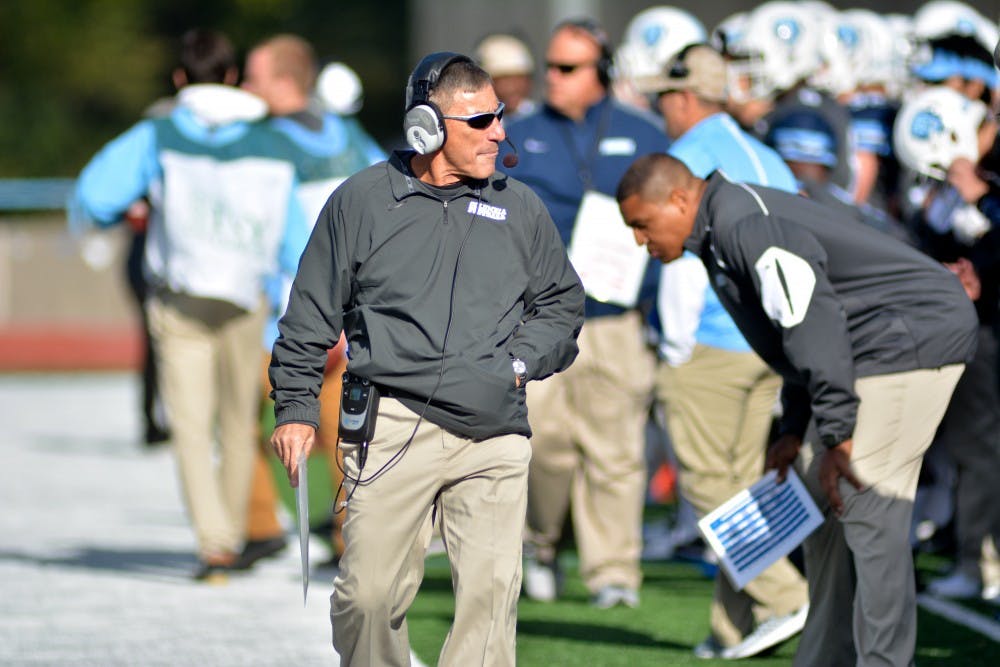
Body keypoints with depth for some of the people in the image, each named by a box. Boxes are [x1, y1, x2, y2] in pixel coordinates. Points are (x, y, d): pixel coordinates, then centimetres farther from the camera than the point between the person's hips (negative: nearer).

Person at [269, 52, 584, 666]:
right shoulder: (361, 201, 8)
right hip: (394, 429, -2)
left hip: (494, 435, 2)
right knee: (371, 594, -4)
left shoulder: (520, 208, 14)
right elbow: (312, 315, 13)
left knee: (492, 587, -11)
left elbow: (563, 303, 24)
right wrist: (296, 408, 8)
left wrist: (519, 364, 7)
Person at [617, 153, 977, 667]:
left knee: (867, 510, -14)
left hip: (912, 337, -11)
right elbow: (798, 328, 22)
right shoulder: (722, 231, 15)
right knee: (822, 505, 13)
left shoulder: (742, 223, -19)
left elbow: (813, 319, -25)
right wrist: (795, 430, 16)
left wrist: (837, 433, -25)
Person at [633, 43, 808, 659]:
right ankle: (734, 626, 8)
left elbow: (684, 259, -15)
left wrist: (677, 348, -8)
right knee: (743, 483, 9)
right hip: (770, 346, 8)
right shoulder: (769, 161, 15)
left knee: (708, 484, -3)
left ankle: (786, 598, -14)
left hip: (710, 347, -8)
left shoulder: (689, 159, -8)